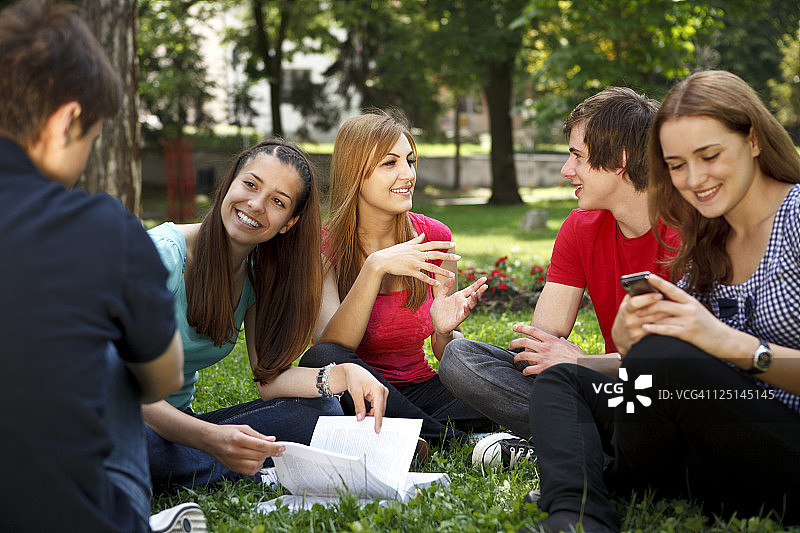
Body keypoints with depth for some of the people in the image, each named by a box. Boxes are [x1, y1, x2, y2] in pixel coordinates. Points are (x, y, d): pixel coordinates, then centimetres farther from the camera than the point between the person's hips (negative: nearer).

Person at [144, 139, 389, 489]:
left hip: (181, 418, 5)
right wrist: (209, 438, -42)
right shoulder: (163, 254, -21)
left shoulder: (259, 272, 0)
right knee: (141, 447, -42)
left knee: (318, 410, -14)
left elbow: (269, 377, -4)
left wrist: (343, 375, -23)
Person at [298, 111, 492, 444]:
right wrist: (375, 267, -36)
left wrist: (445, 332, -21)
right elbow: (329, 346, -26)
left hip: (418, 389, 2)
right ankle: (458, 441, -27)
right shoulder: (323, 245, -10)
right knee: (319, 362, -37)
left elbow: (446, 356, 3)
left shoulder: (433, 238, -2)